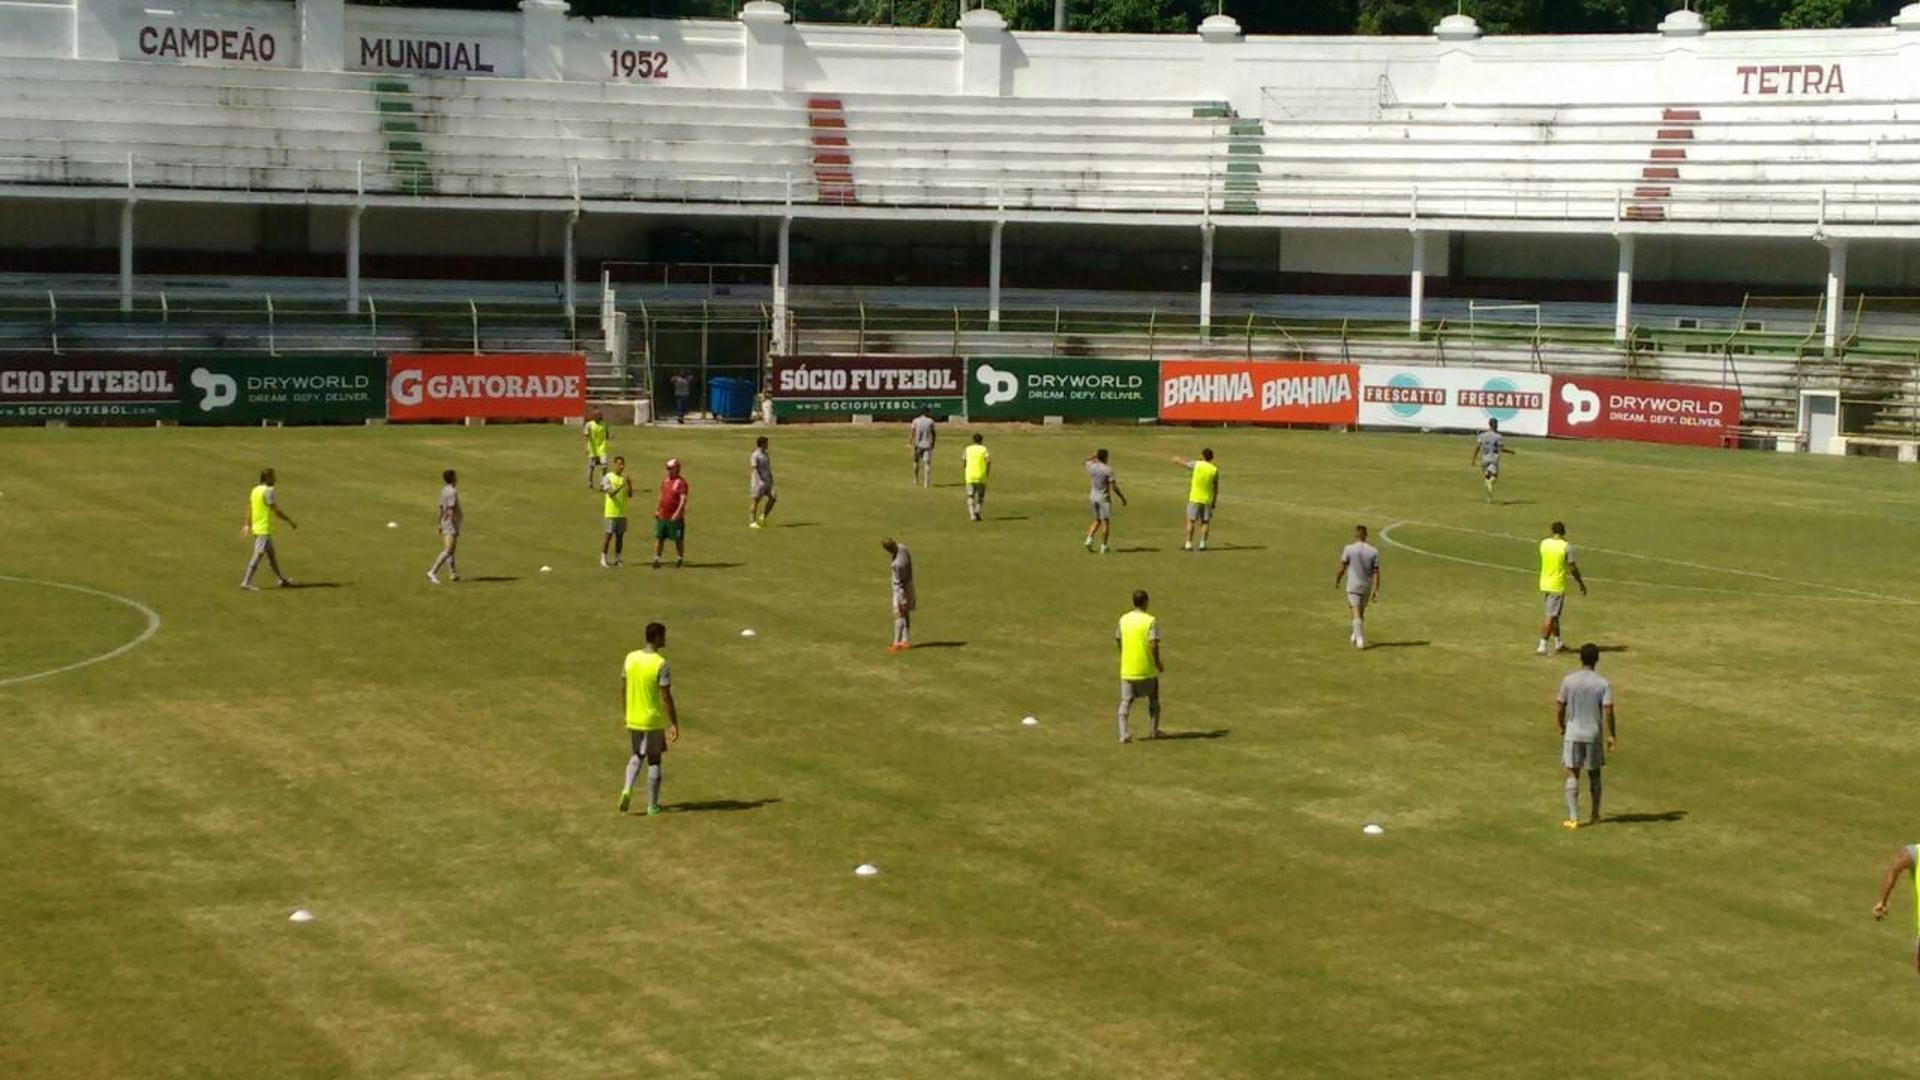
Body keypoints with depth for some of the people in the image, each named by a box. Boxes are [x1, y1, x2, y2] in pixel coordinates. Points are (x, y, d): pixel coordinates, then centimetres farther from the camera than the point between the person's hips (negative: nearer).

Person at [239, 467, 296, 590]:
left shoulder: (255, 490, 11)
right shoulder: (268, 491, -16)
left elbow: (249, 509, 16)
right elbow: (276, 511, -17)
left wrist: (247, 525, 22)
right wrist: (290, 521, -8)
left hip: (256, 528, 10)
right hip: (264, 529, -10)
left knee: (272, 555, 16)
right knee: (257, 556, -8)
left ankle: (282, 579, 24)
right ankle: (246, 582, -8)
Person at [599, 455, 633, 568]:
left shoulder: (625, 478, 8)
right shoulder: (608, 477, -7)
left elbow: (630, 495, 4)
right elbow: (610, 493, -18)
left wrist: (629, 485, -14)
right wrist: (621, 486, -29)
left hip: (622, 513, 5)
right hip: (611, 512, -5)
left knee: (620, 535, 7)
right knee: (609, 535, -2)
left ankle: (617, 559, 14)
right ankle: (603, 559, 5)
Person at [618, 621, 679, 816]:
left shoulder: (631, 658, -1)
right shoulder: (661, 664, -18)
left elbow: (623, 690, 7)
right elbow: (666, 698, -18)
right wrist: (674, 725, -11)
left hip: (633, 720, 5)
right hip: (653, 721, -5)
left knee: (637, 756, 22)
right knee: (654, 760, 9)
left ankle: (627, 789, -2)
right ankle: (652, 806, 14)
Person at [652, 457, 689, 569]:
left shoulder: (681, 482, -11)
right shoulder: (665, 481, 13)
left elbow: (683, 499, -17)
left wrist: (677, 513, -24)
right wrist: (657, 510, 15)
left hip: (675, 517, -7)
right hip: (662, 516, 7)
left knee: (678, 539, 4)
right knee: (659, 537, 4)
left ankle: (680, 558, 17)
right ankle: (657, 558, 9)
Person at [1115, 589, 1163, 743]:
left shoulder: (1124, 619, 4)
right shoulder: (1150, 621, -11)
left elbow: (1118, 639, 16)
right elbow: (1154, 644, -19)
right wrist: (1158, 663, -5)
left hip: (1127, 669, 3)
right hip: (1147, 670, -3)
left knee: (1126, 701, 2)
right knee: (1153, 699, 19)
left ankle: (1123, 732, -16)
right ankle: (1154, 731, 28)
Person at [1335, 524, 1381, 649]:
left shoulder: (1348, 549, -10)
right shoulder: (1374, 551, -3)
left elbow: (1342, 568, -7)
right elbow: (1376, 572, -5)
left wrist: (1337, 582, 9)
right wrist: (1376, 590, -3)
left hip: (1353, 586, -3)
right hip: (1367, 586, 3)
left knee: (1356, 612, -2)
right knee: (1361, 612, 20)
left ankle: (1359, 638, -15)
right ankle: (1356, 635, 35)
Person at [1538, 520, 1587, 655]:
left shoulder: (1544, 543, 1)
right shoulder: (1566, 546, -15)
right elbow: (1573, 568, -11)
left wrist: (1552, 535, 19)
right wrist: (1581, 584, 2)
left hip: (1545, 584, 6)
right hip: (1557, 586, -6)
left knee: (1554, 615, 20)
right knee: (1551, 616, -3)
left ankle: (1558, 643, 31)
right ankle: (1541, 648, -6)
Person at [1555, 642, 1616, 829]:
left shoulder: (1568, 680, -4)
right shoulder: (1603, 683, -6)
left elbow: (1559, 708, -2)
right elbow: (1608, 711, -11)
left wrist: (1562, 728, 15)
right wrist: (1612, 735, 0)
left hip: (1572, 734, 0)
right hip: (1594, 735, 0)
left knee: (1573, 775, 3)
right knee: (1594, 774, 16)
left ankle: (1573, 818, -5)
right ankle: (1595, 815, 26)